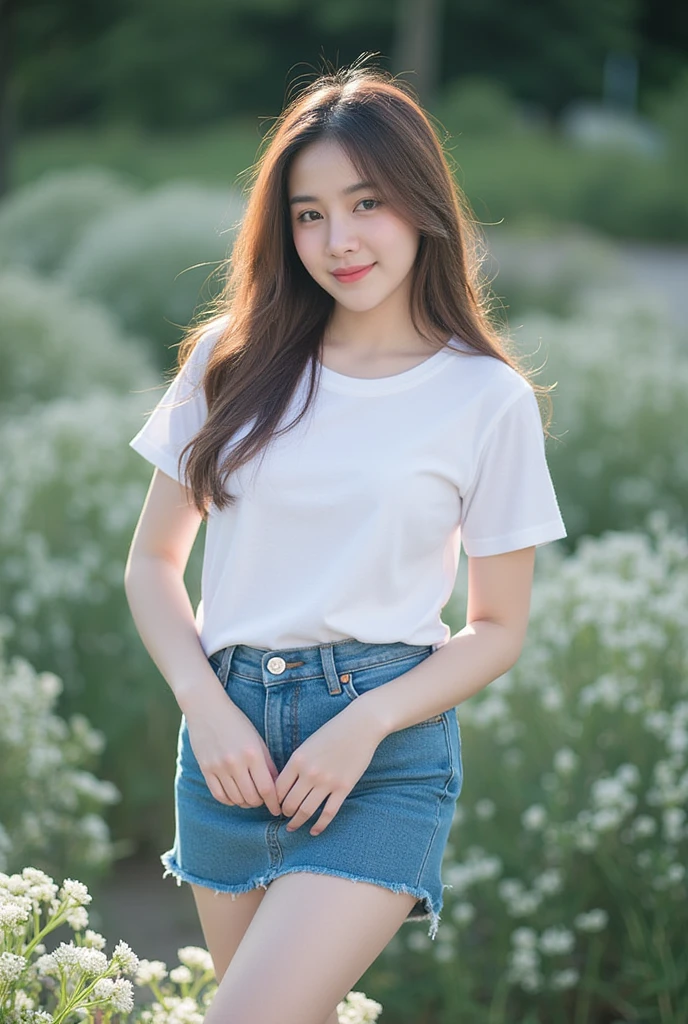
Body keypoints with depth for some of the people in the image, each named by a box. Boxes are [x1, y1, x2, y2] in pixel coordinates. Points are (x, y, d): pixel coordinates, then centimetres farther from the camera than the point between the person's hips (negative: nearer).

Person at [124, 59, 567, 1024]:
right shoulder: (233, 360, 5)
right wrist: (206, 709, -7)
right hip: (230, 731, 4)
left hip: (386, 748, -3)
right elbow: (154, 560, 9)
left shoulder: (489, 399, -3)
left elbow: (499, 626, 3)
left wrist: (365, 726, -12)